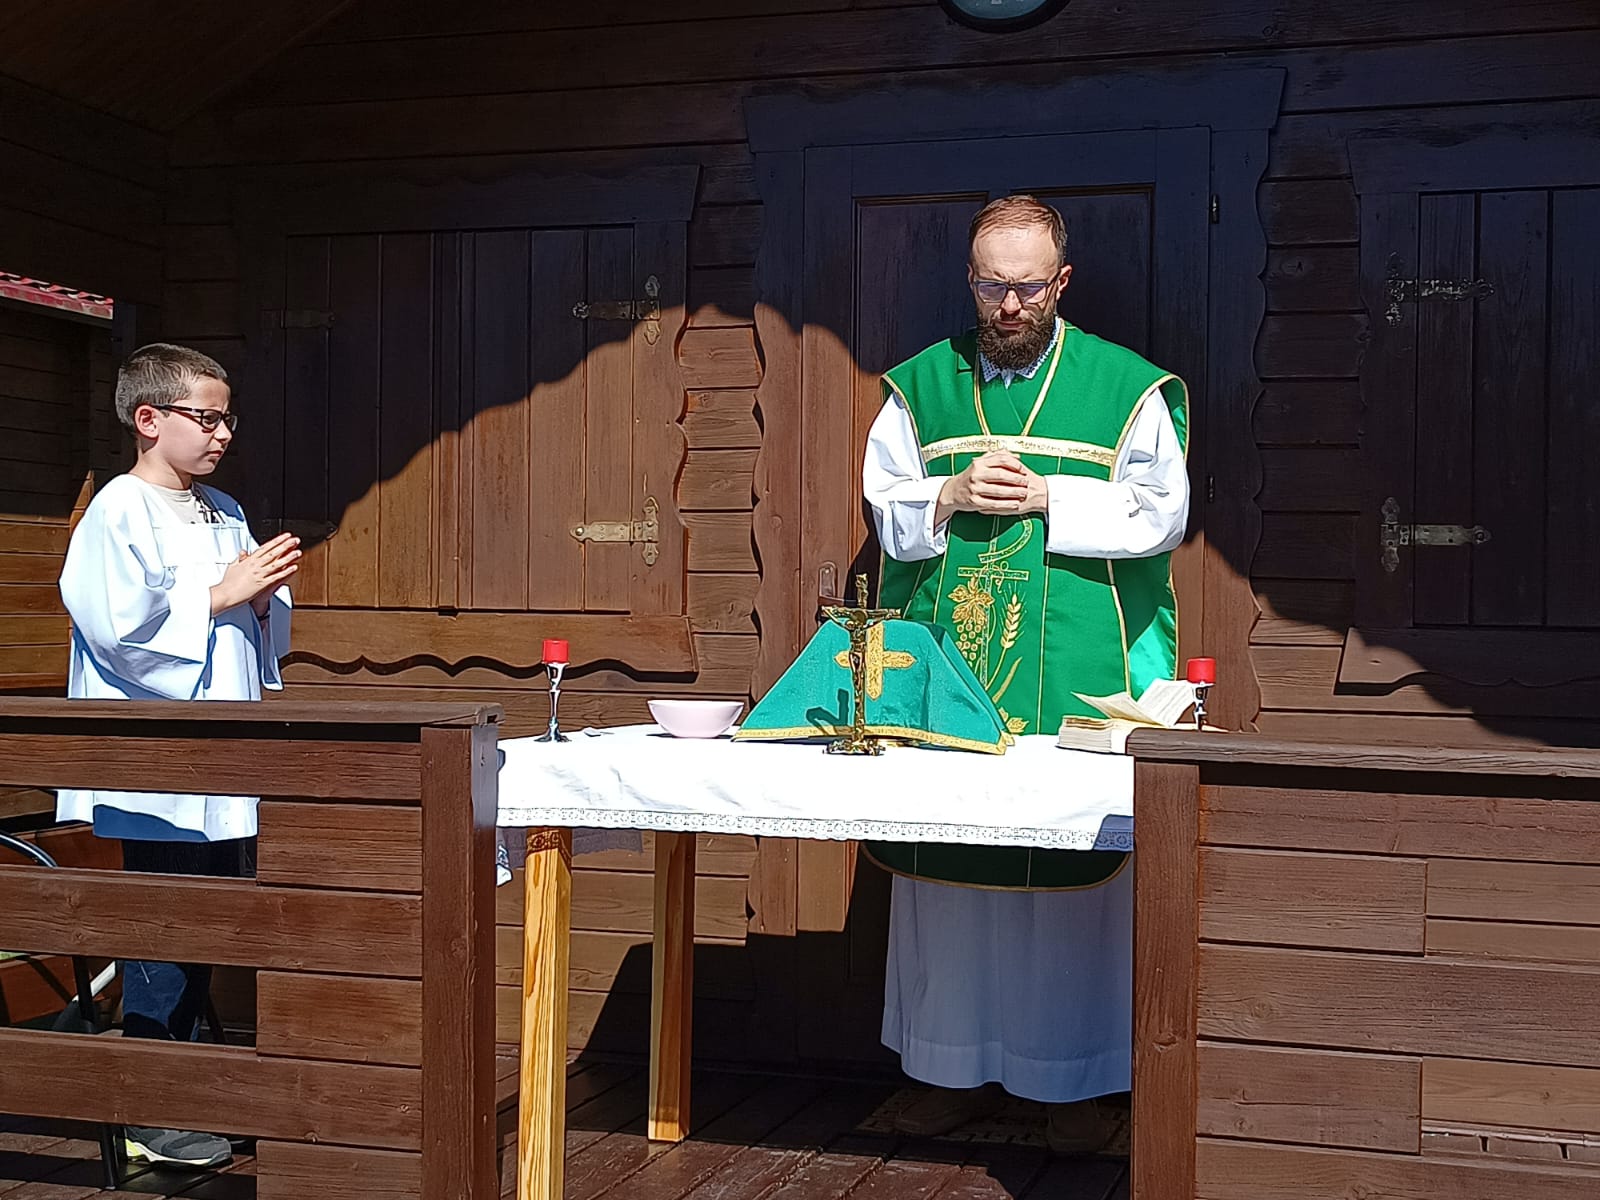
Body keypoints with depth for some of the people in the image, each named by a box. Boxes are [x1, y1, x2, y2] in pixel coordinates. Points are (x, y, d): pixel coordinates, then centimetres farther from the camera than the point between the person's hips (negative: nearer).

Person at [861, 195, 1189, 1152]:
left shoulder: (1125, 387, 2)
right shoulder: (923, 385, 11)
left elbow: (1162, 514, -2)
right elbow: (883, 502, 12)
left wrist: (1048, 496, -12)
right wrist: (953, 496, -8)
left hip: (1075, 670, -2)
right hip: (948, 665, 3)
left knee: (1075, 866, -1)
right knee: (949, 864, 5)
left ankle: (1078, 1079, 12)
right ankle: (962, 1070, 18)